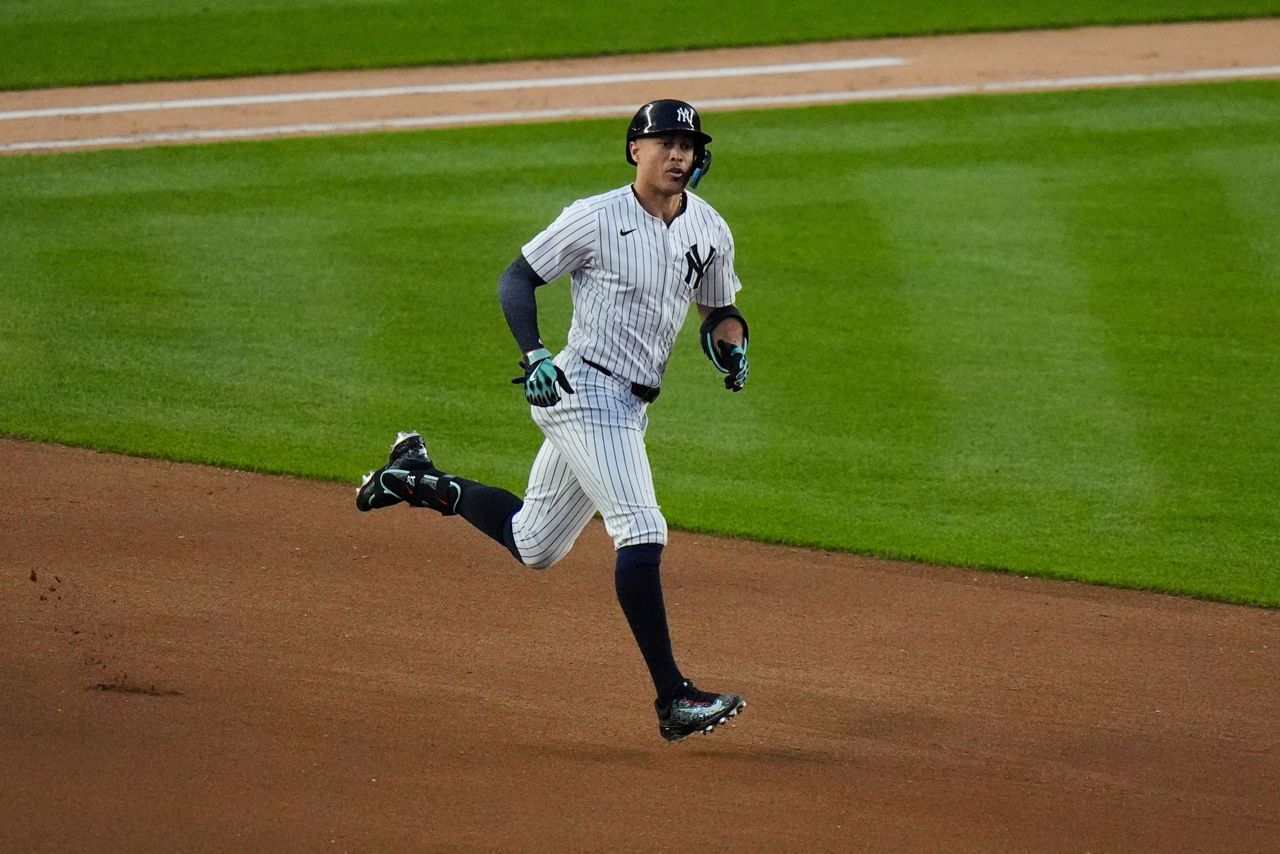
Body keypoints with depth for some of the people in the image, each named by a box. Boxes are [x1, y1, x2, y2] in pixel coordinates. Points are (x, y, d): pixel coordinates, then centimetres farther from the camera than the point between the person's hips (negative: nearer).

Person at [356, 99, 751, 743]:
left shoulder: (709, 231, 7)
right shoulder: (596, 219, -11)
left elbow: (720, 310, 20)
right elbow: (516, 279, -4)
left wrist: (732, 347, -3)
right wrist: (533, 354, -19)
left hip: (630, 407, 8)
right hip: (584, 392, -8)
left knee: (533, 546, 17)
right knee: (642, 532, -19)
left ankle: (420, 480, 35)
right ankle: (672, 699, -20)